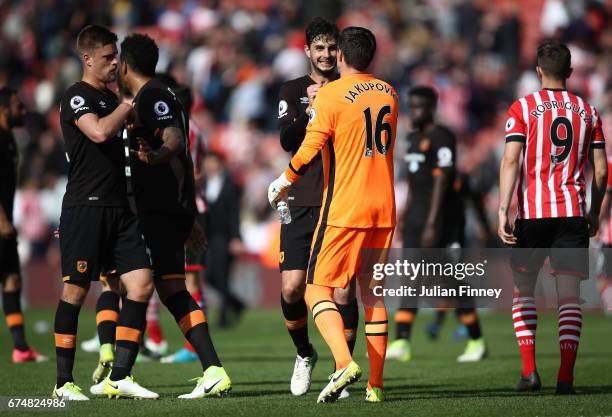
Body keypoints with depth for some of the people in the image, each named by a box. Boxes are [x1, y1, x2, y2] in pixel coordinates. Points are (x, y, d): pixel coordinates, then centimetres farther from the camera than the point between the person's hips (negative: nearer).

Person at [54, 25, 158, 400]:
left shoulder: (111, 98, 19)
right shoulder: (77, 97, -6)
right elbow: (99, 132, -25)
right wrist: (130, 103, -12)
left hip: (118, 207, 8)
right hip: (85, 205, -8)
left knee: (142, 284, -3)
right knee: (76, 290, -4)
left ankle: (120, 376, 1)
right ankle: (64, 382, 3)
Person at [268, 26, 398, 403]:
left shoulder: (331, 95, -9)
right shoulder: (389, 94, 10)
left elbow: (310, 148, -13)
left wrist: (283, 183, 3)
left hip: (344, 209, -6)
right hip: (384, 209, 6)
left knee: (318, 288, -1)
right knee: (373, 292, 12)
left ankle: (345, 362, -22)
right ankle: (376, 383, 8)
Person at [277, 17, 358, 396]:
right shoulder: (294, 91, 10)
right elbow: (287, 140, -3)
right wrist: (309, 109, -20)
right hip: (302, 204, 1)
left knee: (344, 291, -7)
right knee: (292, 287, -5)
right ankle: (304, 354, 20)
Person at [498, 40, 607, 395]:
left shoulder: (522, 108, 1)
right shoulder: (588, 112, 9)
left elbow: (511, 160, -9)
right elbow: (601, 171, 9)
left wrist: (503, 211, -11)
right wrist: (594, 213, 21)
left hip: (533, 212, -1)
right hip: (573, 212, 2)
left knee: (523, 289, 12)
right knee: (570, 294, 2)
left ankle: (529, 369, 2)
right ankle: (566, 376, -6)